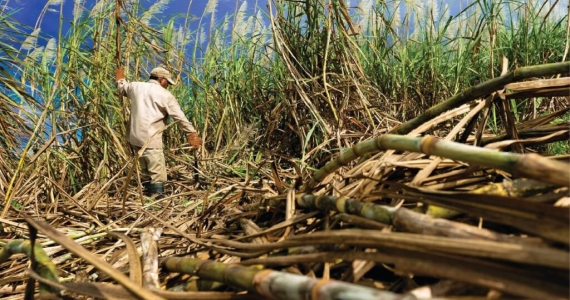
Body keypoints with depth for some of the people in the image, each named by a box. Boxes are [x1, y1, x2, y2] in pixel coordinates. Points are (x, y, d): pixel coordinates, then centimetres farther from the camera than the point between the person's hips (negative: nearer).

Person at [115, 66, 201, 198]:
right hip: (150, 138, -7)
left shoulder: (136, 86, 12)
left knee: (147, 171, 19)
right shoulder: (165, 95, -5)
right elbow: (180, 117, -8)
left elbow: (123, 89, 34)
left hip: (135, 136, 7)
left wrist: (120, 79, 55)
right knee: (157, 173, -5)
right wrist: (192, 134, -6)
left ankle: (148, 194, 27)